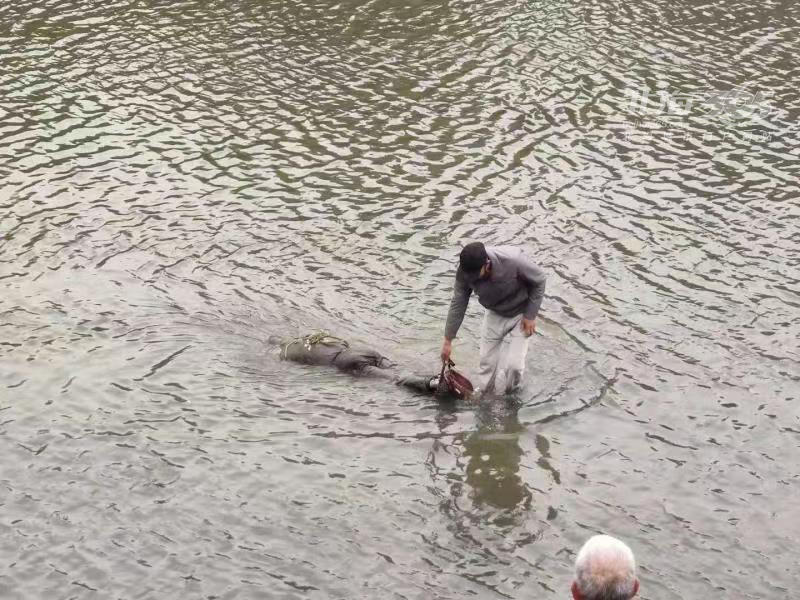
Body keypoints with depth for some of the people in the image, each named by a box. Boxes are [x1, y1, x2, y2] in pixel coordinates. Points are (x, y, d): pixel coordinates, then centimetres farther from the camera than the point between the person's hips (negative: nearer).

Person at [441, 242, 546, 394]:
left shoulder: (513, 261, -39)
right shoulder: (465, 271, -27)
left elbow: (539, 280, -20)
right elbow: (458, 304, -15)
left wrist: (531, 315, -16)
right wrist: (448, 340, -11)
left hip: (520, 314, -3)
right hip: (494, 314, 3)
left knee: (513, 364, -8)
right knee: (487, 360, 4)